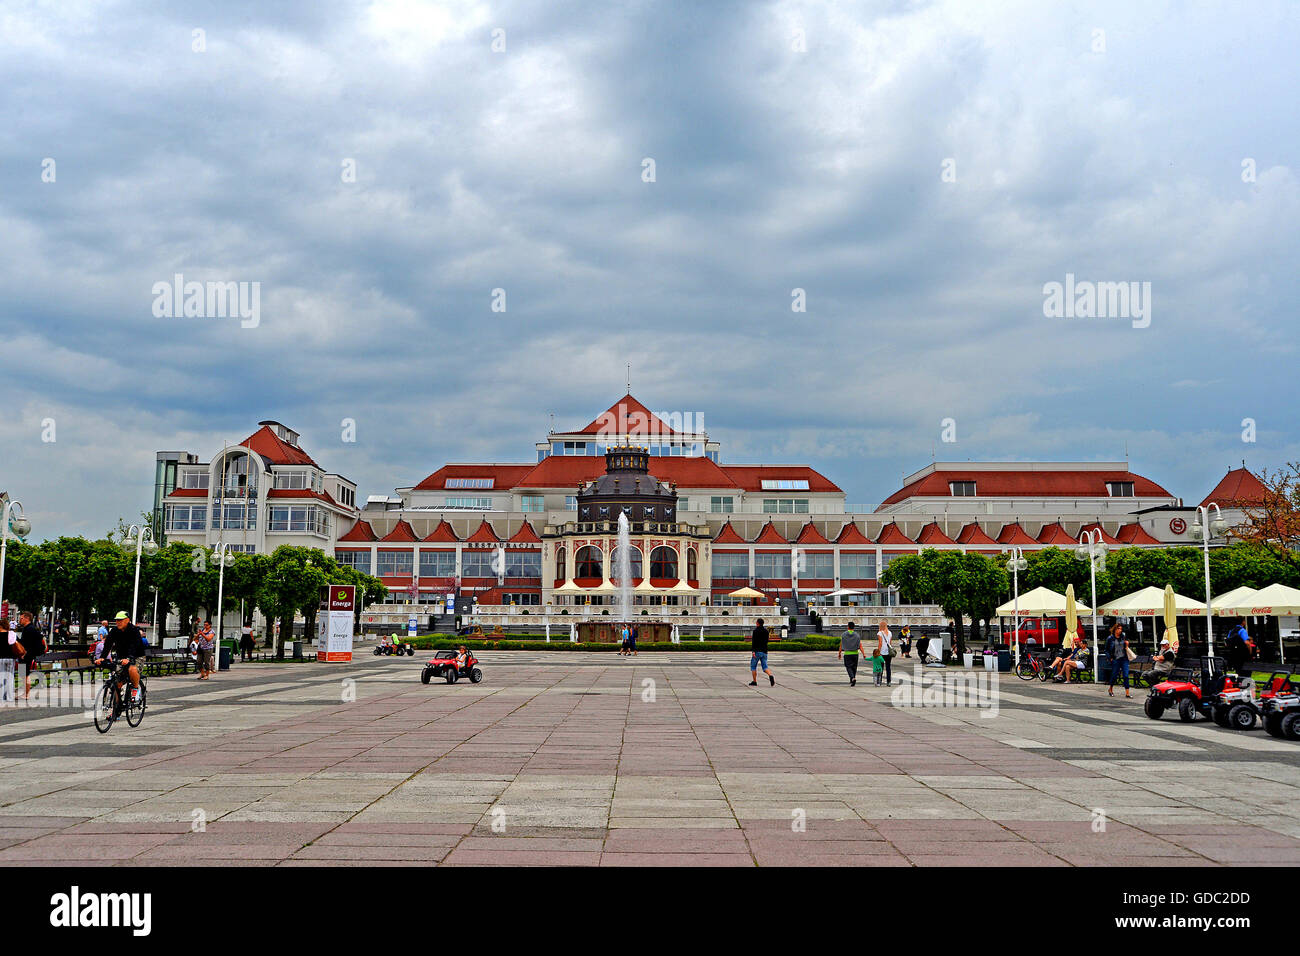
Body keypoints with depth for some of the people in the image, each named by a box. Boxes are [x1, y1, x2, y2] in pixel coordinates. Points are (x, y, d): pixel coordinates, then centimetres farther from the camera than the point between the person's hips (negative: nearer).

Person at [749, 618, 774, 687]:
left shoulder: (756, 631, -7)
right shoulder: (766, 631, 12)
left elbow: (754, 641, -17)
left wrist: (753, 651, -22)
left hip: (757, 651, -5)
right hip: (764, 651, 5)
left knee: (753, 666, 9)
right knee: (765, 667, 2)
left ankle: (754, 681, 8)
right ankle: (770, 676, -26)